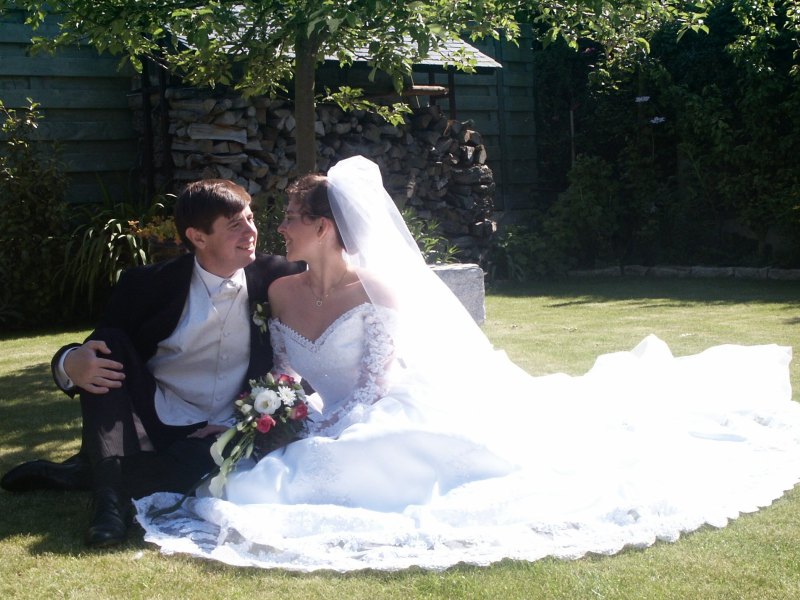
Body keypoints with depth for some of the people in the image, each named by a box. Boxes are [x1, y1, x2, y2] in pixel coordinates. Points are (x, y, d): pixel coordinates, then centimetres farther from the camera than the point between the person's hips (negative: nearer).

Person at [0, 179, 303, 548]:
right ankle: (109, 492, -28)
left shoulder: (272, 278, -4)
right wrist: (70, 363, -28)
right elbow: (98, 349, -3)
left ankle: (83, 473, -18)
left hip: (222, 436, -1)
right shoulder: (149, 284, -4)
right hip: (152, 423, 1)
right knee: (108, 345, -19)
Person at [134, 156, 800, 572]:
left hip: (391, 415, -6)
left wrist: (324, 433, -27)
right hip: (322, 427, 6)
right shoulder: (280, 293, 1)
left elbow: (374, 388, -20)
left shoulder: (378, 290, -18)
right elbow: (283, 376, 7)